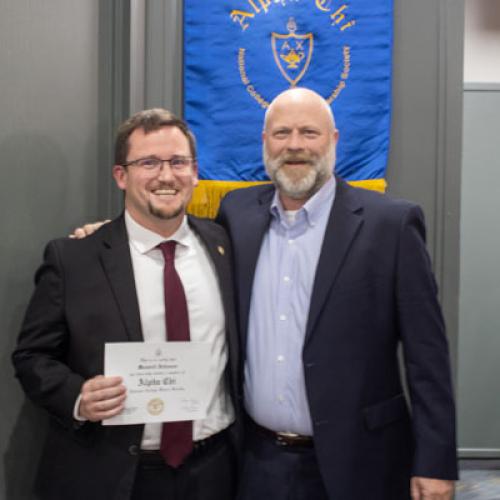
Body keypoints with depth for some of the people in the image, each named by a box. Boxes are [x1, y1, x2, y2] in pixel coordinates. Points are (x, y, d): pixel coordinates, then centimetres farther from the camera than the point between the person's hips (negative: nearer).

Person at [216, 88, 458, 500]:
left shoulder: (391, 223, -10)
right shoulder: (238, 213, 1)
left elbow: (426, 355, -8)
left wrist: (435, 462, -9)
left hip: (355, 464, -2)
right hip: (256, 460, 3)